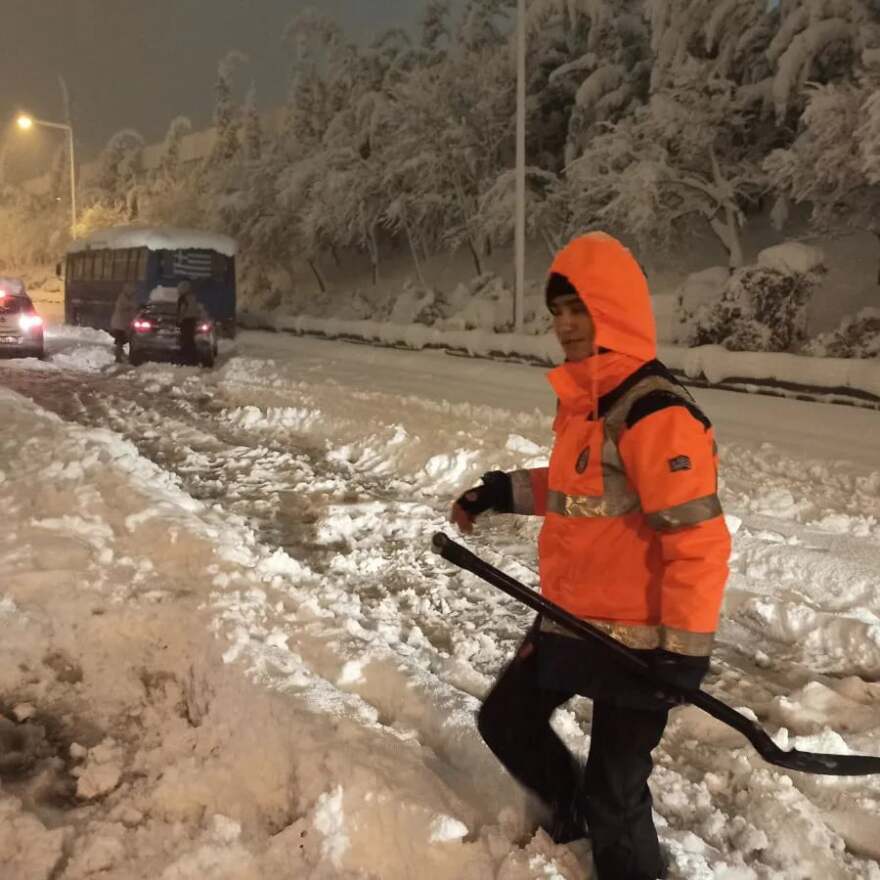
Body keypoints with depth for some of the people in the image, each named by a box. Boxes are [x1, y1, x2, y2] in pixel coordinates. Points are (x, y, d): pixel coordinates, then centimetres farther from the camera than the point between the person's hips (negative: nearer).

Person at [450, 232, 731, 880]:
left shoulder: (655, 413, -24)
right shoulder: (583, 398, 6)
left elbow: (699, 539, -25)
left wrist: (686, 647, -23)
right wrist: (504, 492, 16)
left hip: (637, 641, -9)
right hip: (570, 623, 9)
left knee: (614, 792, 5)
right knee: (507, 720, 24)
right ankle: (576, 811, 49)